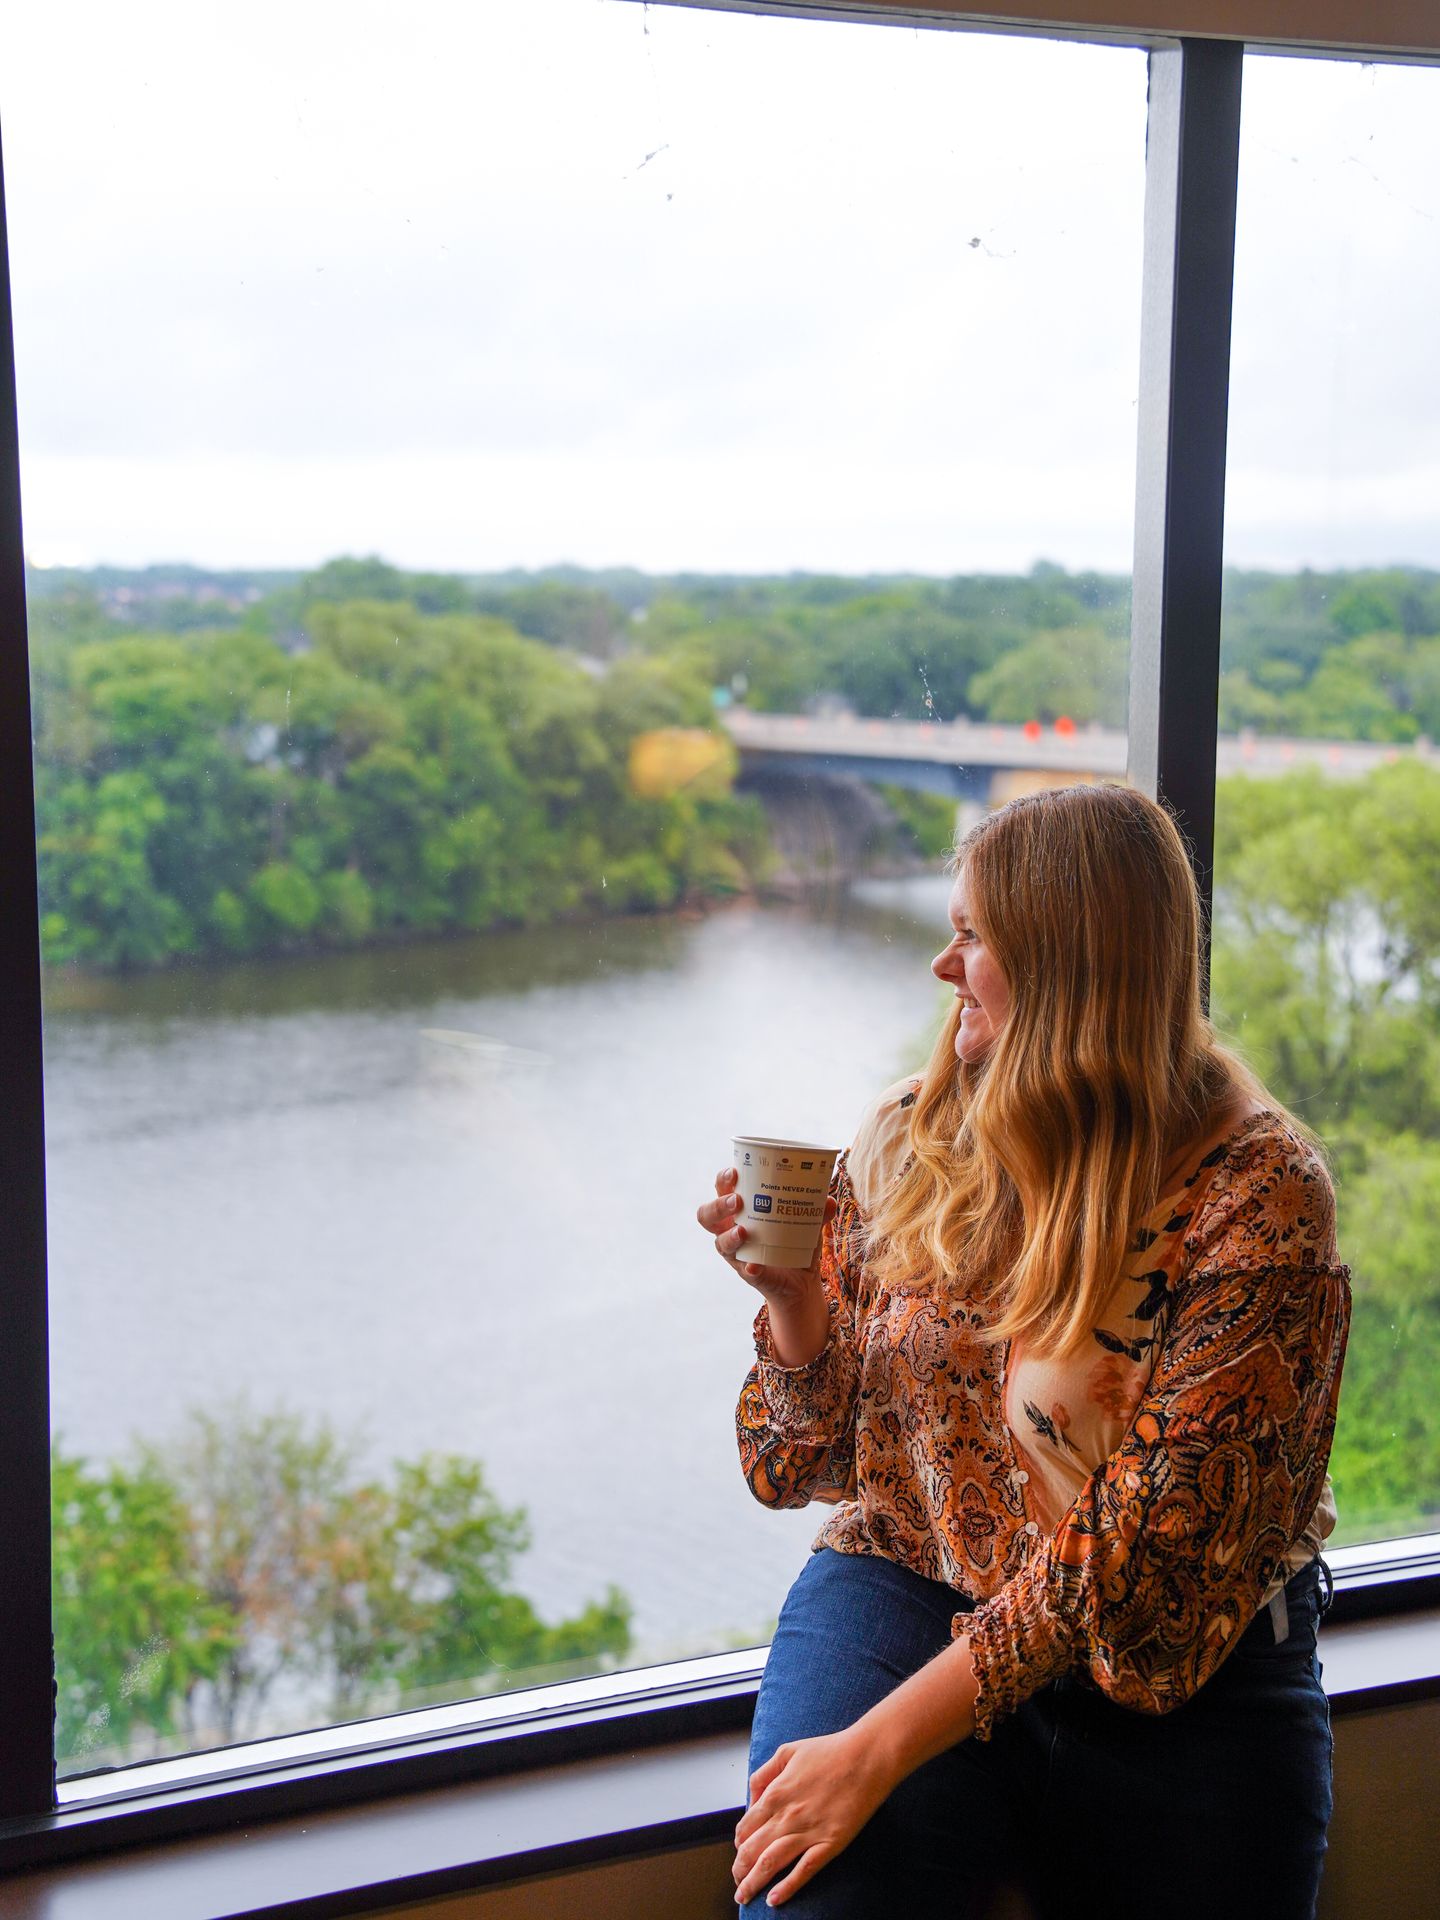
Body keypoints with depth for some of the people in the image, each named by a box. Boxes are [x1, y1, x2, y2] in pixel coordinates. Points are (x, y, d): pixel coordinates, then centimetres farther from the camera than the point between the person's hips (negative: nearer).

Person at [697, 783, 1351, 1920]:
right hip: (902, 1588, 2)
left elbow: (1139, 1553, -19)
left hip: (1176, 1672, -1)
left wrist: (881, 1744, -23)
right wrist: (790, 1296, -11)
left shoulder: (1259, 1196, -13)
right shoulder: (906, 1142, 1)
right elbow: (816, 1461, 9)